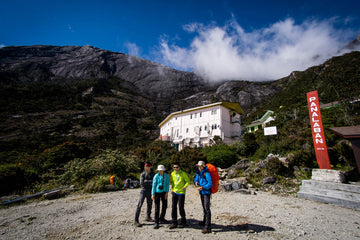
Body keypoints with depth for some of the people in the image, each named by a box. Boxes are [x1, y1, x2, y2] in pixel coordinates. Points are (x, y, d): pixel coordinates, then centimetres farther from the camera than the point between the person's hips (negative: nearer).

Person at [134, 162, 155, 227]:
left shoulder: (153, 174, -1)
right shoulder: (142, 174, -3)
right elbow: (141, 183, -11)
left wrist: (146, 181, -14)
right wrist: (150, 182, -9)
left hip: (150, 191, 2)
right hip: (143, 191, -2)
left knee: (149, 204, 13)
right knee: (139, 205, -7)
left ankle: (148, 217, 33)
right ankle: (136, 221, 0)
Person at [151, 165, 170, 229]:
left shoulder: (166, 175, -5)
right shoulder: (156, 176, -12)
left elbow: (167, 184, -1)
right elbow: (154, 185, -8)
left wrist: (167, 192, -6)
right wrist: (153, 194, -10)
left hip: (164, 192, 3)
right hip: (157, 192, -3)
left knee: (164, 205, 14)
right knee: (157, 207, -3)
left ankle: (162, 218, 36)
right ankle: (156, 223, 8)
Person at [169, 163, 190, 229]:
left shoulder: (183, 173, -9)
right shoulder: (172, 174, 6)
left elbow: (188, 181, -5)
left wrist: (185, 186, -21)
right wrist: (172, 189, 8)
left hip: (181, 192, -4)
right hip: (174, 192, 5)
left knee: (181, 207, 1)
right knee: (174, 207, 5)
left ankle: (183, 222, 21)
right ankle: (174, 222, 18)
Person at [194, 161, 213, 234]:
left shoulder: (206, 173, -19)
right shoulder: (198, 173, 5)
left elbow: (210, 184, -22)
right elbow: (196, 180, 16)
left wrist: (202, 187, -31)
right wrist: (196, 183, -7)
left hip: (206, 192, -8)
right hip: (201, 192, 8)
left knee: (207, 208, -9)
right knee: (204, 207, 22)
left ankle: (208, 227, -5)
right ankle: (205, 221, 41)